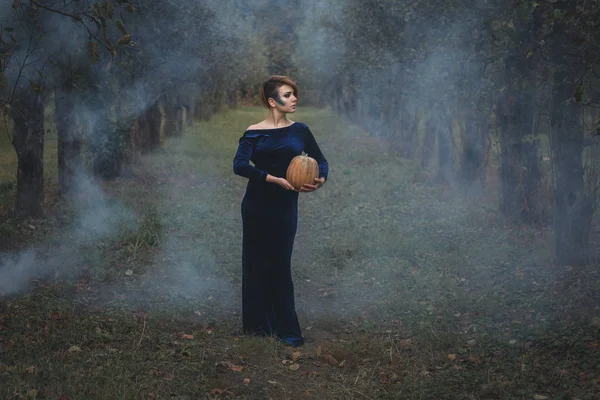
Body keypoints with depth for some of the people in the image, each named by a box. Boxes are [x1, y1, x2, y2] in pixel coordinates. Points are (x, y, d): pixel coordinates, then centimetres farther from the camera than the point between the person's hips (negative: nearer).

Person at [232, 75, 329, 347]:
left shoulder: (299, 131, 6)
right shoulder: (254, 133, -3)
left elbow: (321, 161, 12)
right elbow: (239, 165, -17)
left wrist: (321, 179, -10)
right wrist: (276, 179, -24)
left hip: (285, 207, 1)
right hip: (257, 206, -1)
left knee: (280, 266, 3)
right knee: (256, 264, 6)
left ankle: (287, 330, 10)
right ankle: (257, 326, 18)